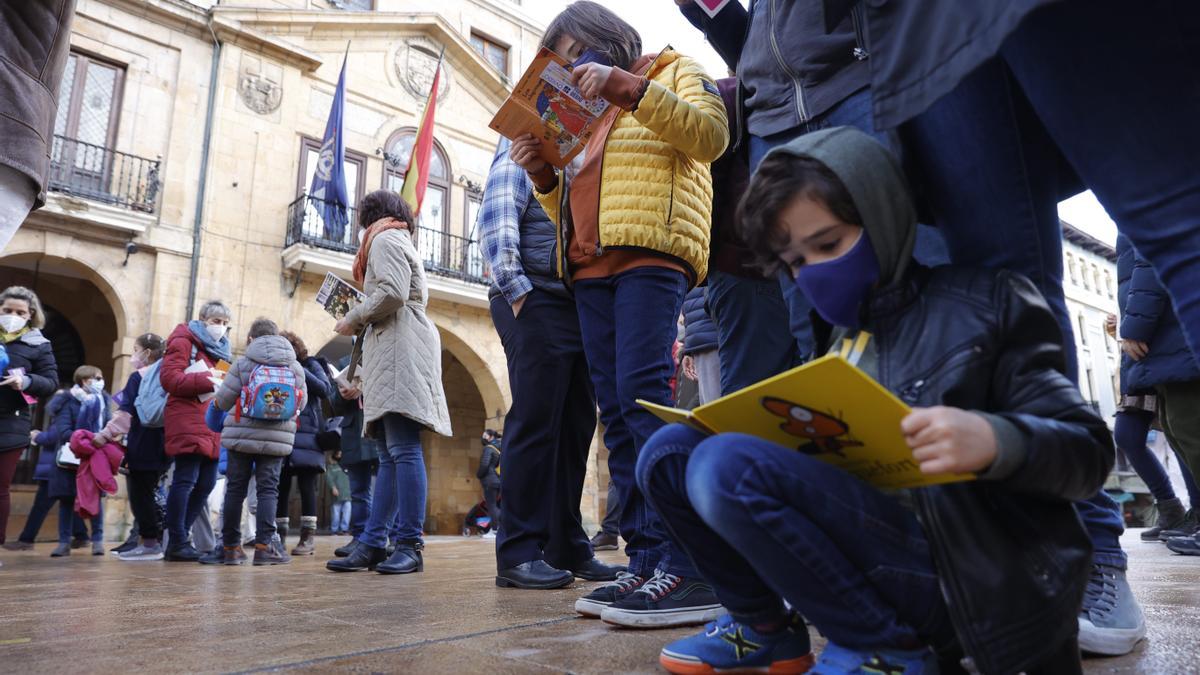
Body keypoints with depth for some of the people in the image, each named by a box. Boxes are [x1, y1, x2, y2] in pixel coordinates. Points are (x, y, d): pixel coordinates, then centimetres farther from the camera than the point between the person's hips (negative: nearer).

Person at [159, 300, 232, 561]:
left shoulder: (218, 349, 25)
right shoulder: (183, 341, 0)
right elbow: (168, 377, -12)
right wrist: (207, 382, -16)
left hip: (210, 424, 8)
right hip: (187, 420, -8)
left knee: (206, 483, 6)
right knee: (185, 480, -10)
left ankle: (180, 537, 16)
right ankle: (178, 543, -3)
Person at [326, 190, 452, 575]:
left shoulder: (384, 239, 4)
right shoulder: (402, 242, 33)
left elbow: (392, 293, -14)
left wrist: (352, 322, -1)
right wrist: (361, 325, 18)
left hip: (401, 346, -10)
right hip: (397, 351, 10)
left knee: (403, 450, -16)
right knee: (392, 455, 2)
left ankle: (411, 546, -19)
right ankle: (373, 544, 2)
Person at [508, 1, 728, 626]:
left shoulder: (672, 72, 15)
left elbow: (710, 133, -7)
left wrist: (627, 85, -12)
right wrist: (544, 174, 10)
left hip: (651, 252, -7)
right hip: (591, 269, 7)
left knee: (642, 395, -22)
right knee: (617, 412, -1)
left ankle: (690, 566, -21)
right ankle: (647, 560, 1)